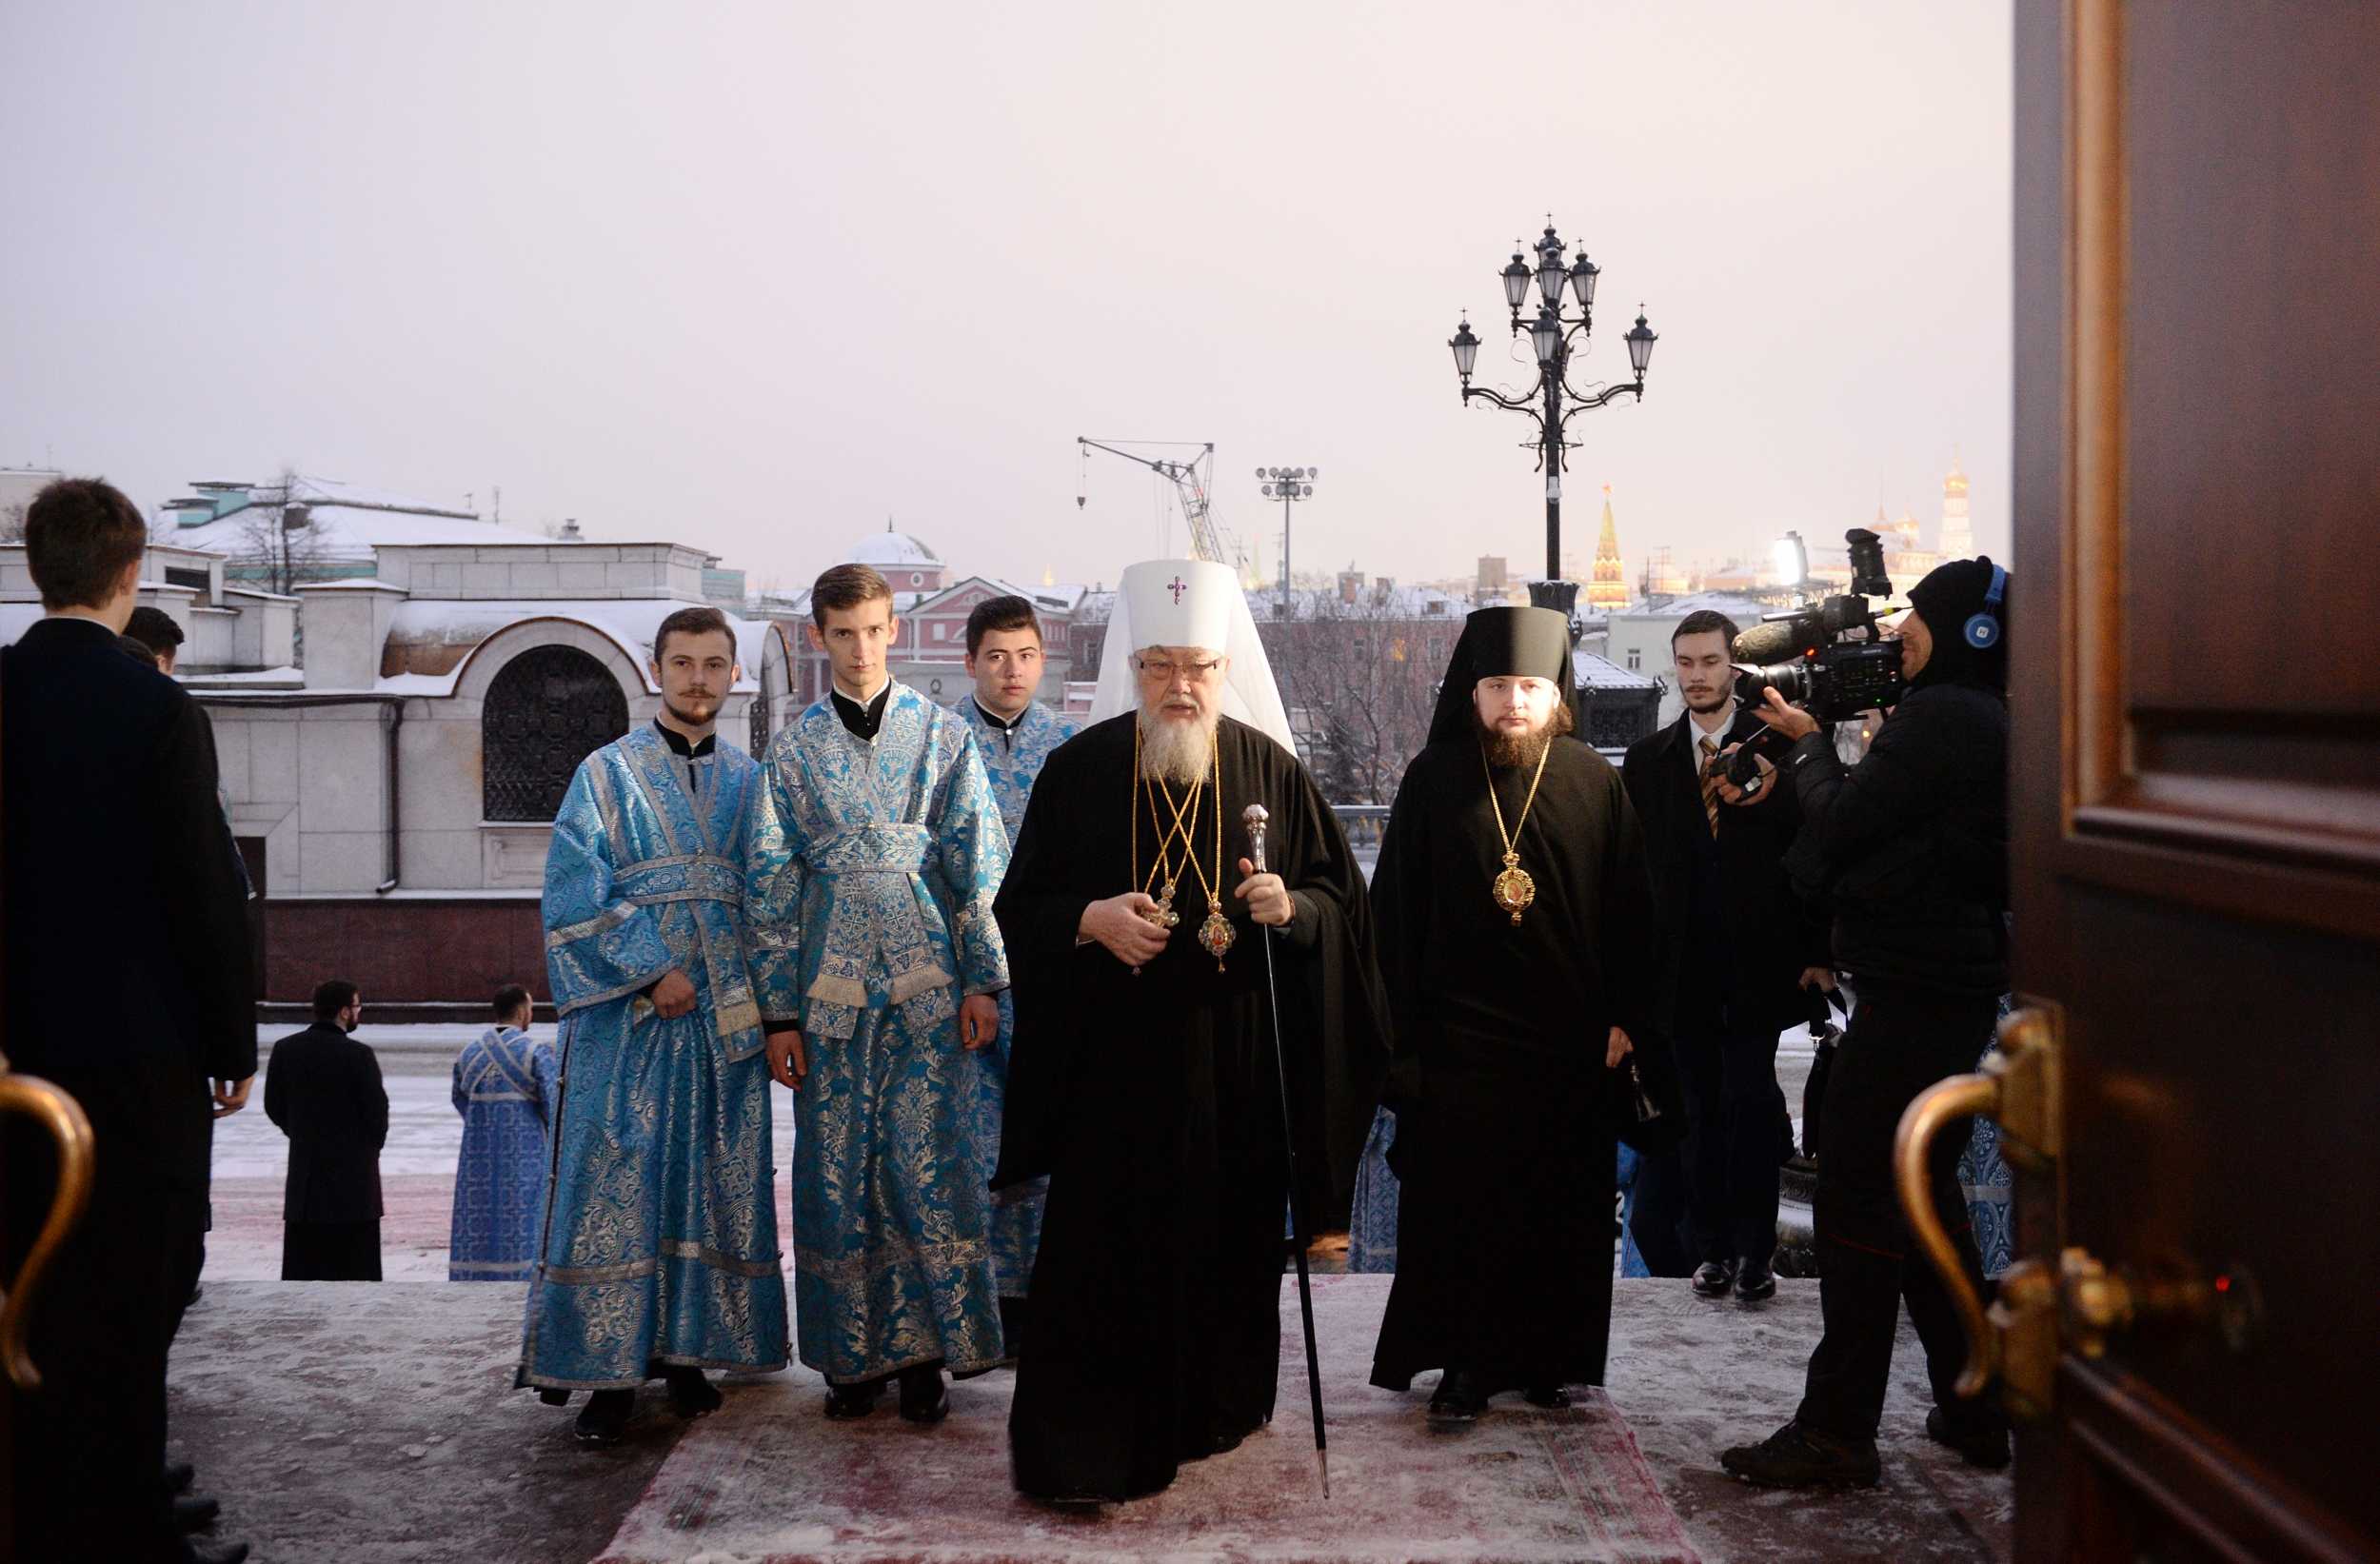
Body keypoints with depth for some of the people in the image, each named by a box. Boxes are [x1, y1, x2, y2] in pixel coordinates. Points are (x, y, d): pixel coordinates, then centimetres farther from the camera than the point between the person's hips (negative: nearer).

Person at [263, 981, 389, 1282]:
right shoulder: (358, 1055, -14)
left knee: (303, 1257, 9)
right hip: (353, 1170, -4)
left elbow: (274, 1106, 6)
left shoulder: (285, 1049, 1)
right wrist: (372, 1145, 8)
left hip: (304, 1168, 4)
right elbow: (376, 1110, -11)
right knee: (355, 1261, 2)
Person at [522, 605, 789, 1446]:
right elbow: (575, 901, -4)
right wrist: (653, 972, -12)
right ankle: (609, 1369, 1)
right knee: (615, 1187, -4)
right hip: (628, 1018, -3)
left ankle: (688, 1352, 16)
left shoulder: (752, 783, 12)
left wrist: (765, 995, 1)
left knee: (716, 1188, 6)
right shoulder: (606, 775, 3)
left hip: (726, 1020, 3)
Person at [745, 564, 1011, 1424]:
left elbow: (979, 862, 5)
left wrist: (983, 981, -2)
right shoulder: (792, 748, 8)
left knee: (928, 1160, -3)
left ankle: (925, 1349, 7)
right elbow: (770, 883, 7)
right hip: (831, 984, 1)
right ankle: (856, 1354, 14)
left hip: (928, 982, -1)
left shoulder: (943, 734, 6)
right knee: (836, 1167, 3)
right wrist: (779, 1011, 2)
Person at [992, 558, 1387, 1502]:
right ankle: (1075, 1449, 6)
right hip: (1113, 1060, -2)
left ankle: (1214, 1407, 32)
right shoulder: (1080, 769, -1)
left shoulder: (1268, 769, 2)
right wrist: (1091, 919, -18)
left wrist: (1293, 907, -16)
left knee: (1227, 1237, 11)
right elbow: (1022, 908, 2)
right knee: (1102, 1248, -3)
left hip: (1237, 1061, 2)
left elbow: (1341, 896, 5)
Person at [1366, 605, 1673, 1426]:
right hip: (1459, 1033, -1)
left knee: (1562, 1212, 7)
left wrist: (1624, 1017, 0)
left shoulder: (1595, 782, 3)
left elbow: (1629, 910, 4)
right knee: (1459, 1207, 0)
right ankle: (1465, 1366, 11)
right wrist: (1403, 1022, -3)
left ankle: (1546, 1358, 20)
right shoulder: (1434, 780, 1)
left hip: (1572, 1040, 1)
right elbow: (1395, 909, 1)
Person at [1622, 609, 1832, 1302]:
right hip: (1684, 966, 2)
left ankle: (1754, 1251, 6)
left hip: (1757, 963, -2)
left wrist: (1816, 950, -4)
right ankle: (1712, 1250, 15)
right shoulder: (1647, 759, 9)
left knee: (1751, 1102, -4)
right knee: (1702, 1109, 7)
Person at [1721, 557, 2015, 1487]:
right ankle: (1975, 1413, 25)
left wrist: (1806, 745, 3)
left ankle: (1837, 1432, -1)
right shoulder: (1993, 724, 15)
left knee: (1858, 1202, -5)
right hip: (1957, 994, 10)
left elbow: (1836, 825, -12)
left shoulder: (1938, 720, -15)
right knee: (1926, 1199, 18)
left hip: (1908, 999, -10)